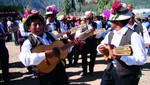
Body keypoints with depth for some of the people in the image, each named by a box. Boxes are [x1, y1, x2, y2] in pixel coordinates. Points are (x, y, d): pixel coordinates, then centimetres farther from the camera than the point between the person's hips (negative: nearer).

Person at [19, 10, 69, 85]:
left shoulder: (50, 35, 6)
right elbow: (25, 59, -31)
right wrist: (44, 55, -35)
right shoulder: (28, 42, -12)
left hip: (60, 69, 6)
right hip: (45, 76, -5)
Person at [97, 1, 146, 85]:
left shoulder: (133, 36, -18)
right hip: (110, 71, 6)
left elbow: (142, 59, -24)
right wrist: (101, 49, -4)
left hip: (127, 76, -6)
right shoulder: (110, 34, 5)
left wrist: (121, 56, -31)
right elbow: (101, 46, 19)